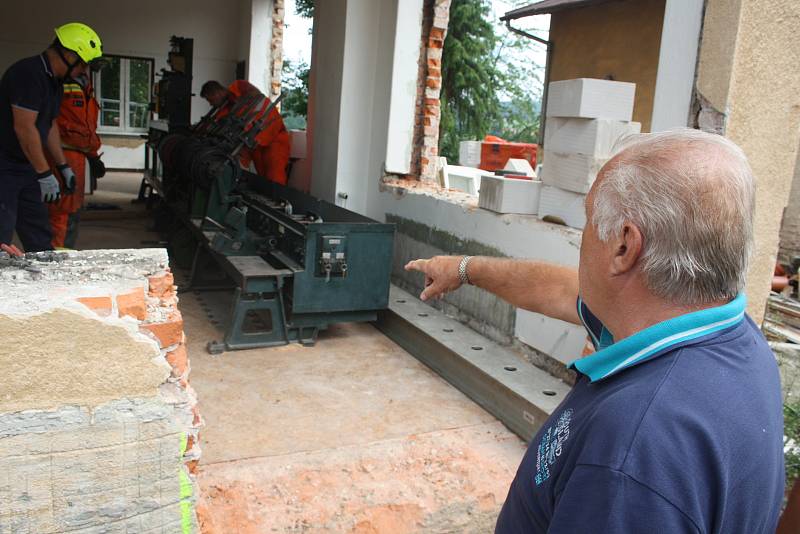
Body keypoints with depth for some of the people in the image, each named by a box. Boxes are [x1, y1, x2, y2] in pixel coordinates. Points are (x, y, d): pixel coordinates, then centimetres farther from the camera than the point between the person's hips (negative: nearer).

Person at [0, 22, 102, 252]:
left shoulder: (54, 81, 12)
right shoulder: (28, 74, -19)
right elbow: (24, 127, -23)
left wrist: (63, 167, 19)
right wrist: (45, 174, -20)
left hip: (27, 168, 10)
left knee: (39, 237, 11)